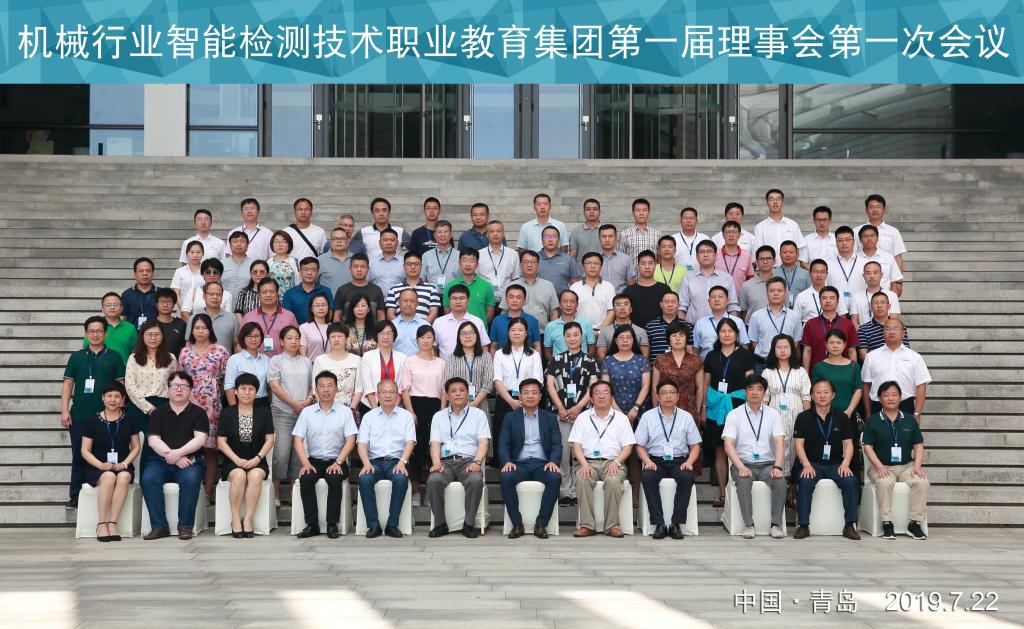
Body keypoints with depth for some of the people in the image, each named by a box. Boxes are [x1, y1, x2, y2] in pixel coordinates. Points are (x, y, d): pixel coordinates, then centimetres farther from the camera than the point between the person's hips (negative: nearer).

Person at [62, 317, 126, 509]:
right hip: (79, 417, 1)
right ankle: (75, 496, 11)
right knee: (79, 457, 5)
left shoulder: (114, 357, 5)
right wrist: (64, 410, 0)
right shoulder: (77, 357, 9)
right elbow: (68, 384, 8)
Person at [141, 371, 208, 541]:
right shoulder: (158, 413, 15)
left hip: (189, 460, -2)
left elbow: (200, 439, -3)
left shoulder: (198, 413, 11)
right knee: (148, 478, -30)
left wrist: (178, 453, -17)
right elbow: (153, 440, 2)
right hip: (161, 460, 2)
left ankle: (185, 526, -24)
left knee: (191, 479, -35)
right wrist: (171, 455, -12)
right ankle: (159, 526, -24)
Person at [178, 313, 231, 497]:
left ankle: (208, 491, 2)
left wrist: (228, 404, 0)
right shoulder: (185, 353, 12)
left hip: (212, 406, -2)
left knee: (210, 448, -1)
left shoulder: (220, 351, 4)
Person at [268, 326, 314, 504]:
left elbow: (314, 385, 17)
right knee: (281, 451, -10)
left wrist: (308, 400, -4)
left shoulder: (306, 362, 17)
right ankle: (276, 494, -4)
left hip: (304, 413, 4)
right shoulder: (276, 360, 5)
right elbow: (274, 385, -5)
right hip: (282, 412, -4)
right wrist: (294, 403, -11)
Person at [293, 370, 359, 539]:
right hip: (314, 460, 1)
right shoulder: (307, 412, 8)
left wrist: (338, 462, -16)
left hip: (336, 461, -1)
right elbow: (297, 440, 3)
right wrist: (305, 463, -13)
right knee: (305, 478, -30)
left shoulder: (345, 411, 5)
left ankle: (332, 524, -23)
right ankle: (312, 524, -22)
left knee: (334, 479, -33)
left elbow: (350, 440, -2)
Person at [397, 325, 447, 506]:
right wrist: (411, 413, -10)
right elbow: (405, 389, 0)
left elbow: (444, 391, 12)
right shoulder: (410, 361, 4)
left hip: (435, 406, 2)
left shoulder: (440, 363, 12)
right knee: (417, 446, -4)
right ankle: (415, 490, 2)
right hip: (416, 404, -2)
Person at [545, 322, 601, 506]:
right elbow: (550, 385, 4)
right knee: (562, 451, -2)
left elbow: (593, 387, 0)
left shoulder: (590, 361, 9)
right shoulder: (556, 360, 12)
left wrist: (578, 408, -10)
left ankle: (578, 492, 2)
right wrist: (560, 408, -7)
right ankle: (565, 492, 3)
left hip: (582, 411, -1)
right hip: (561, 412, 1)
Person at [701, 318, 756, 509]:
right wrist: (703, 409, 11)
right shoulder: (712, 356, 12)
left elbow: (749, 383, 2)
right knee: (719, 452, 3)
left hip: (737, 404, -3)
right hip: (715, 407, 3)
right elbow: (705, 384, 15)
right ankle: (722, 494, 6)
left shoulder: (744, 355, 4)